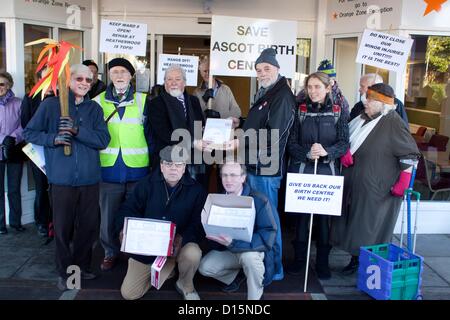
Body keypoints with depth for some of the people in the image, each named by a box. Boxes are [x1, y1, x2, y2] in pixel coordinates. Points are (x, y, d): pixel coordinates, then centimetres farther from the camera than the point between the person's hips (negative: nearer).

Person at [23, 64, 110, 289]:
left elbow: (103, 140, -4)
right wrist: (53, 138, -13)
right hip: (62, 177, -2)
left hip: (89, 178, 3)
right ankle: (65, 272, 22)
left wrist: (77, 130, -18)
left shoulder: (94, 108, 7)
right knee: (63, 227, 5)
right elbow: (29, 132, 4)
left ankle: (82, 266, 29)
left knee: (89, 225, 10)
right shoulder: (51, 104, 1)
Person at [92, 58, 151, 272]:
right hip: (108, 169, 1)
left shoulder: (143, 101, 1)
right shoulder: (99, 101, 4)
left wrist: (154, 164, -1)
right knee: (108, 215, 9)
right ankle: (111, 252, 29)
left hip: (137, 169, -1)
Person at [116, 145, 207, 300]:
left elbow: (199, 223, -10)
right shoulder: (147, 184, -1)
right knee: (128, 294, -3)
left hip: (179, 244, -1)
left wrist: (183, 238, -30)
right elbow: (127, 210, -1)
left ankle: (185, 285, -1)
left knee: (193, 253, -36)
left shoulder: (195, 190, -6)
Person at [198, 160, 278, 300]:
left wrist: (234, 243, -40)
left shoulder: (259, 200, -22)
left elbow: (268, 235, -30)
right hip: (227, 249, 5)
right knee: (204, 267, -14)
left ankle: (255, 296, -11)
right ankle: (237, 276, 15)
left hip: (254, 249, -5)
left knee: (249, 256, -37)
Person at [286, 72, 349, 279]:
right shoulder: (300, 111, 6)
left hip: (327, 171, -1)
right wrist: (307, 153, -17)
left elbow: (344, 143, -3)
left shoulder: (338, 113, 4)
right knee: (301, 214, 3)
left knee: (324, 216, 3)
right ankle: (299, 259, 17)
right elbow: (291, 143, 1)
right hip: (301, 170, 1)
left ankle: (323, 262, 17)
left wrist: (326, 152, -22)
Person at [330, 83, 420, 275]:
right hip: (353, 185, 8)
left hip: (377, 191, -7)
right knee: (353, 224, 14)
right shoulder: (362, 119, 9)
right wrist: (345, 152, -1)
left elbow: (409, 155, -13)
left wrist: (403, 183, -16)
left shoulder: (393, 123, -13)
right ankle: (355, 260, 29)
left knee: (371, 230, 1)